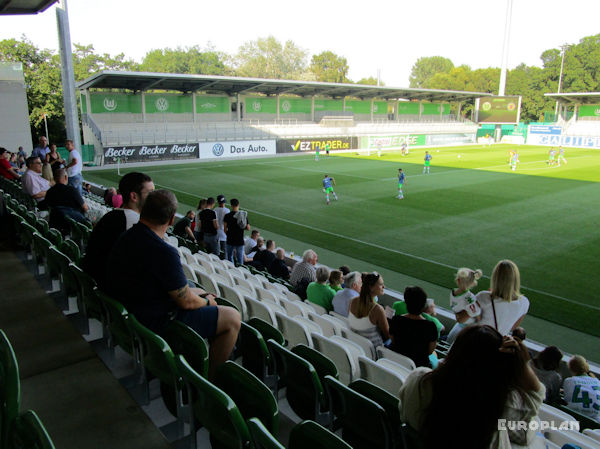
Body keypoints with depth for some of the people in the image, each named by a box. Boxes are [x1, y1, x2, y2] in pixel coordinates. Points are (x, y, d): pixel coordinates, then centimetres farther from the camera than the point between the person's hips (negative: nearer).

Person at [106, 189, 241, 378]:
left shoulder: (125, 238, 0)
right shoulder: (164, 253, -30)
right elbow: (186, 302, -21)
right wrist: (207, 302, 2)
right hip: (155, 324, -10)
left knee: (200, 292, 28)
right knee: (232, 318, -3)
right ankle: (212, 378, 10)